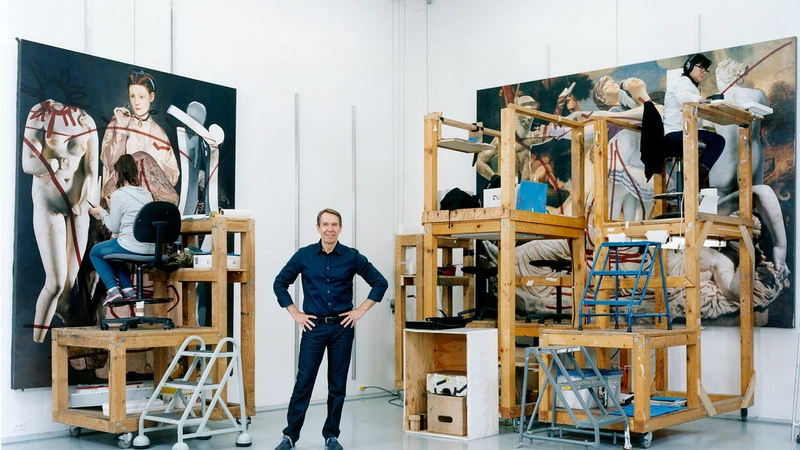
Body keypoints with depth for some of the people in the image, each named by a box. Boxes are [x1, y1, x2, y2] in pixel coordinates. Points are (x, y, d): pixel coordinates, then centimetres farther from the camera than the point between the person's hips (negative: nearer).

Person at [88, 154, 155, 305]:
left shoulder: (118, 195, -9)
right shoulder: (147, 194, 10)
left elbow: (114, 227, -4)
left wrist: (102, 212, 12)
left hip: (131, 247, -7)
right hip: (151, 250, 7)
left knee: (95, 252, 22)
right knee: (114, 251, 36)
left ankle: (112, 289, 9)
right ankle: (128, 289, 24)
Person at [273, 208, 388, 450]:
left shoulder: (352, 257, -1)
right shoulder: (304, 255, 0)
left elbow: (380, 282, 5)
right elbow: (280, 284, 8)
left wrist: (361, 310, 0)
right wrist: (295, 313, 2)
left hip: (342, 327, 1)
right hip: (314, 326, 0)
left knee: (338, 384, 7)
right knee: (303, 382, -1)